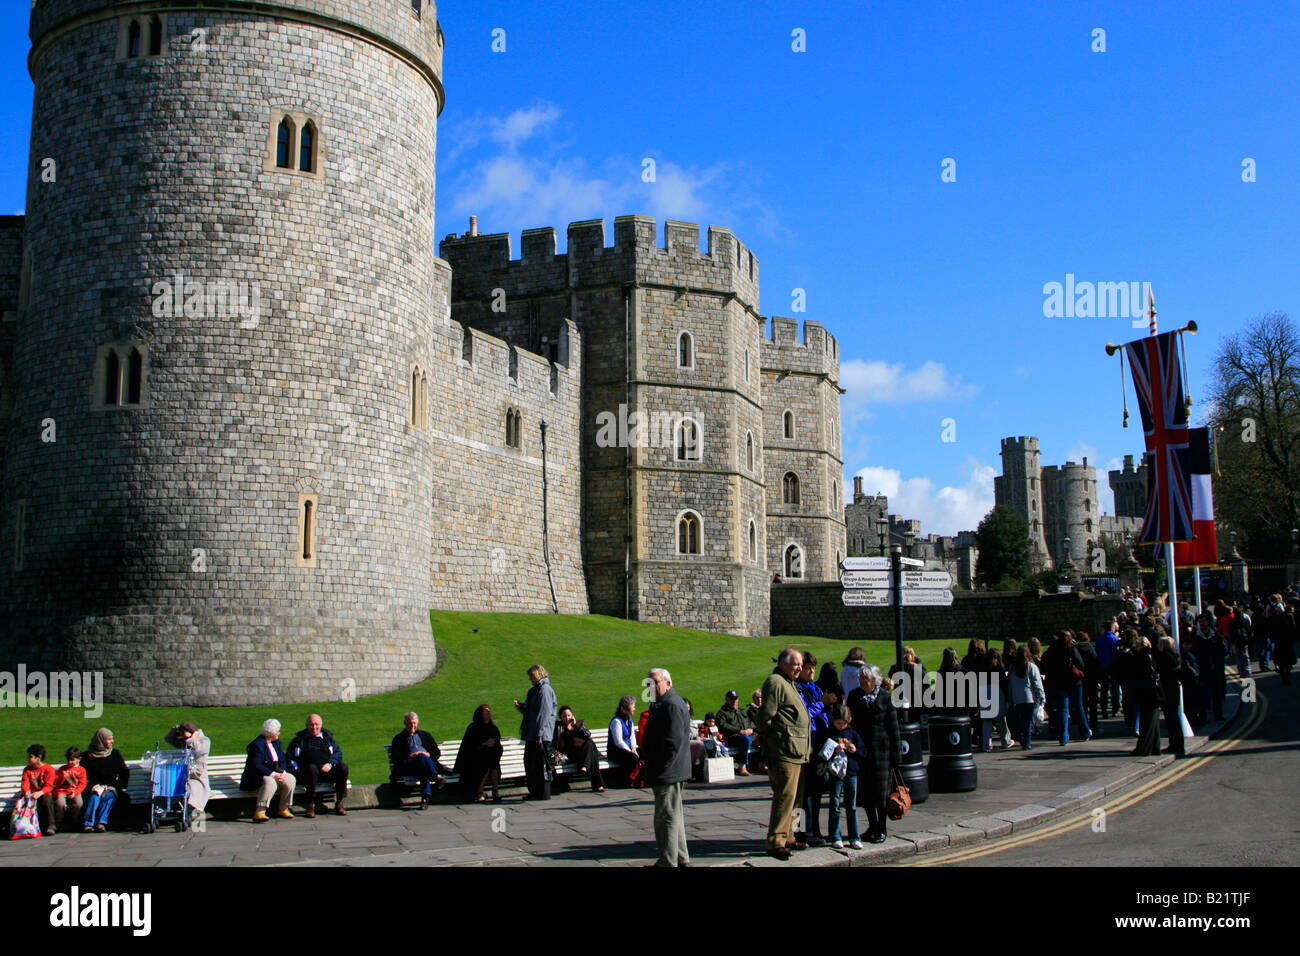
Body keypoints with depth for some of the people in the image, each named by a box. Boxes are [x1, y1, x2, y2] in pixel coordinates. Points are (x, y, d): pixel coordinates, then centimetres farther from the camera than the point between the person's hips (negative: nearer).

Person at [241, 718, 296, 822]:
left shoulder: (276, 742, 10)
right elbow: (256, 766, -23)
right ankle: (259, 813, -37)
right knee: (270, 782, -38)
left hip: (274, 774, 8)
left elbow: (282, 760, 11)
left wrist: (282, 772, -10)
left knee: (290, 779, -17)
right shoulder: (257, 745, -17)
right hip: (256, 777, -8)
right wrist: (273, 774, -27)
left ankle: (283, 809, -4)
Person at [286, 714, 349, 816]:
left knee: (343, 767, -27)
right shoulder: (300, 738, 19)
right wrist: (295, 769, -2)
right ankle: (311, 805, -32)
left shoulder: (327, 737, 22)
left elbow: (338, 752, 12)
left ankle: (339, 804, -22)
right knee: (312, 768, -38)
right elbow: (289, 756, 17)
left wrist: (330, 764, -8)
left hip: (326, 770, 2)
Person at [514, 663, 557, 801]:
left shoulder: (545, 690, -13)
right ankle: (534, 792, 21)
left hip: (541, 737, -10)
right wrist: (521, 707, 10)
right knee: (530, 764, 14)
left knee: (541, 765, -4)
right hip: (531, 736, 10)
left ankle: (544, 794, 2)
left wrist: (540, 734, -23)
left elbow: (544, 713, -19)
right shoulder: (535, 690, 18)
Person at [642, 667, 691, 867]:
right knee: (674, 816, 18)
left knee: (666, 817, -7)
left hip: (668, 774, -11)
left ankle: (668, 862, -3)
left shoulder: (672, 705, -17)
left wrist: (659, 770, -21)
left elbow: (673, 742, -23)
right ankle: (681, 858, 28)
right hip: (669, 774, 11)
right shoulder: (663, 703, 17)